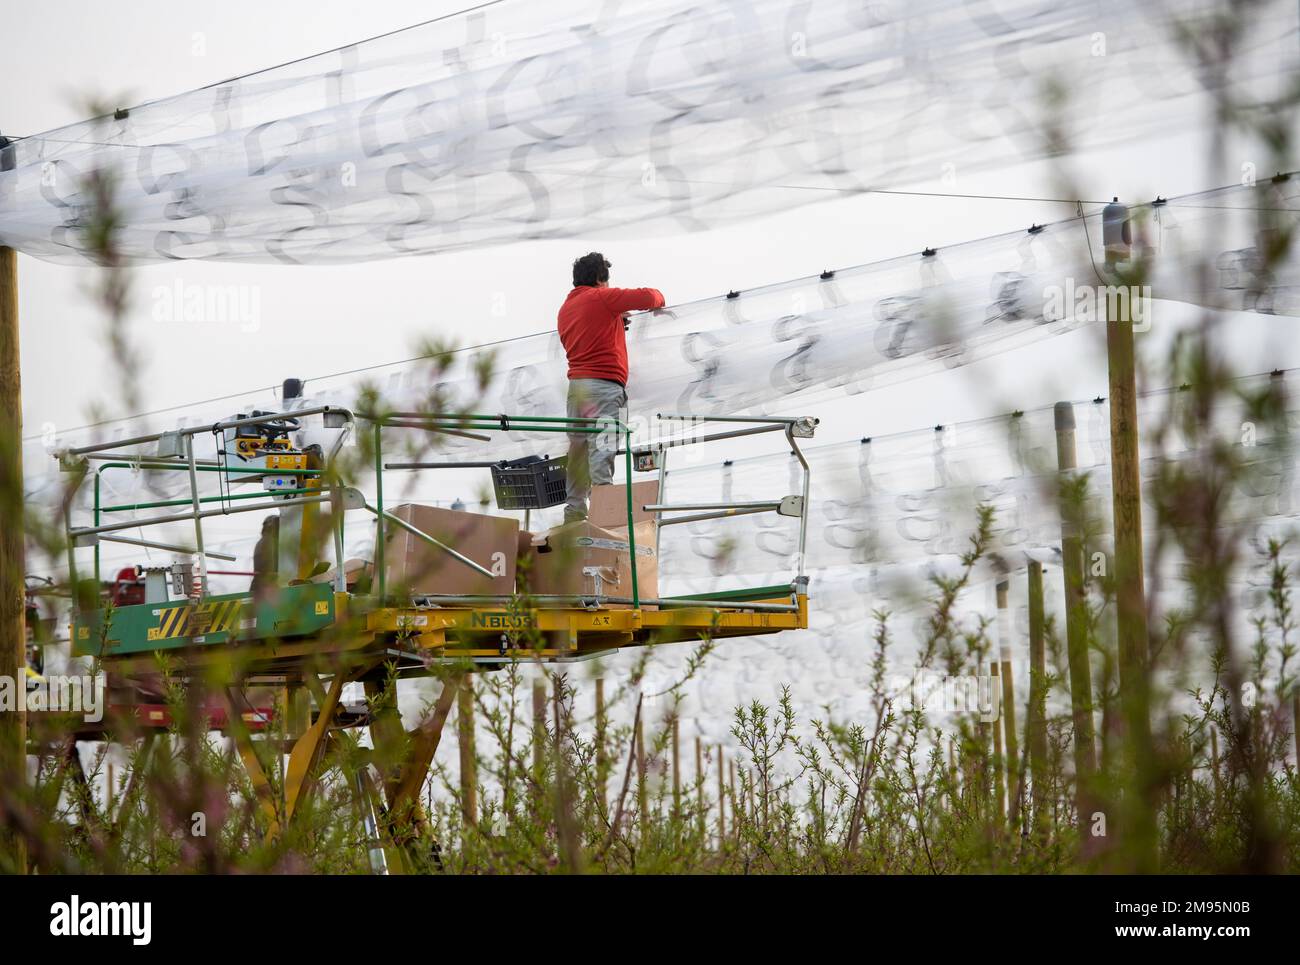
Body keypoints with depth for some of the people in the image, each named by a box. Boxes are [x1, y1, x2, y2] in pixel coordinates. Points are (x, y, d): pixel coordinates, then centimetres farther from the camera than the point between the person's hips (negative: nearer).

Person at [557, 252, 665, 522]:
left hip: (576, 385, 8)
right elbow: (647, 298, -10)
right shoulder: (602, 298, -4)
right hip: (604, 385, -8)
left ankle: (574, 513, 3)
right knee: (602, 449, -14)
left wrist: (616, 324, 27)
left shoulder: (566, 308, 20)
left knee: (578, 452, 6)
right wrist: (658, 297, 13)